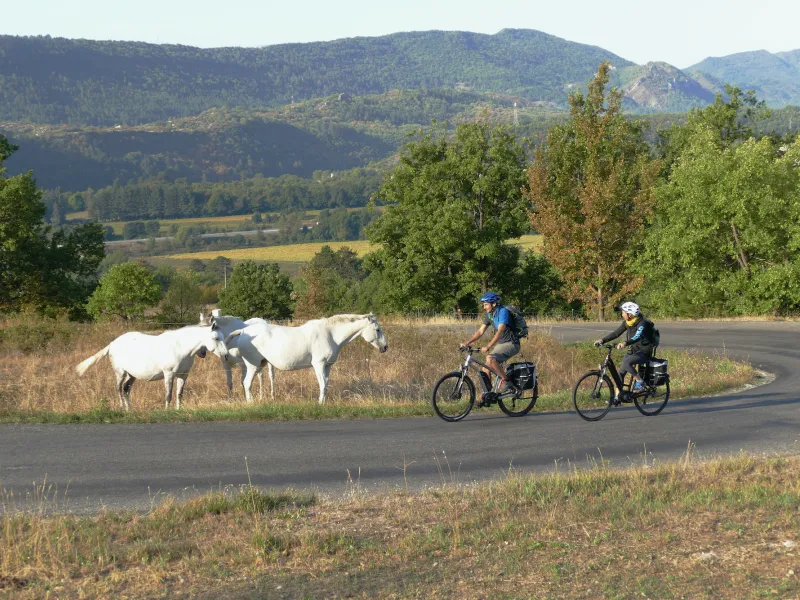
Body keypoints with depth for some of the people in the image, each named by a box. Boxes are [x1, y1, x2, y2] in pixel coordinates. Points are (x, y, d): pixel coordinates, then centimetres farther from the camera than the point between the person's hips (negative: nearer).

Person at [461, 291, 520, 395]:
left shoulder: (503, 311, -19)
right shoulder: (489, 315, 7)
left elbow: (500, 331, -30)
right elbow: (480, 332, 7)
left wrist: (488, 347, -39)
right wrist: (466, 343, -5)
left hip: (511, 344, -9)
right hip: (500, 344, 9)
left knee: (490, 359, -30)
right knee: (486, 370, 1)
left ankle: (507, 383, -20)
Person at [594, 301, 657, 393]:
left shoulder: (642, 323, -23)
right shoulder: (627, 322, 0)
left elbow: (637, 337, -40)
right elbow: (616, 333, 4)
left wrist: (625, 343, -57)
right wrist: (602, 340, -9)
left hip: (644, 352, -8)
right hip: (633, 350, 8)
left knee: (626, 363, -31)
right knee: (621, 371, 1)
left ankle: (639, 381, -12)